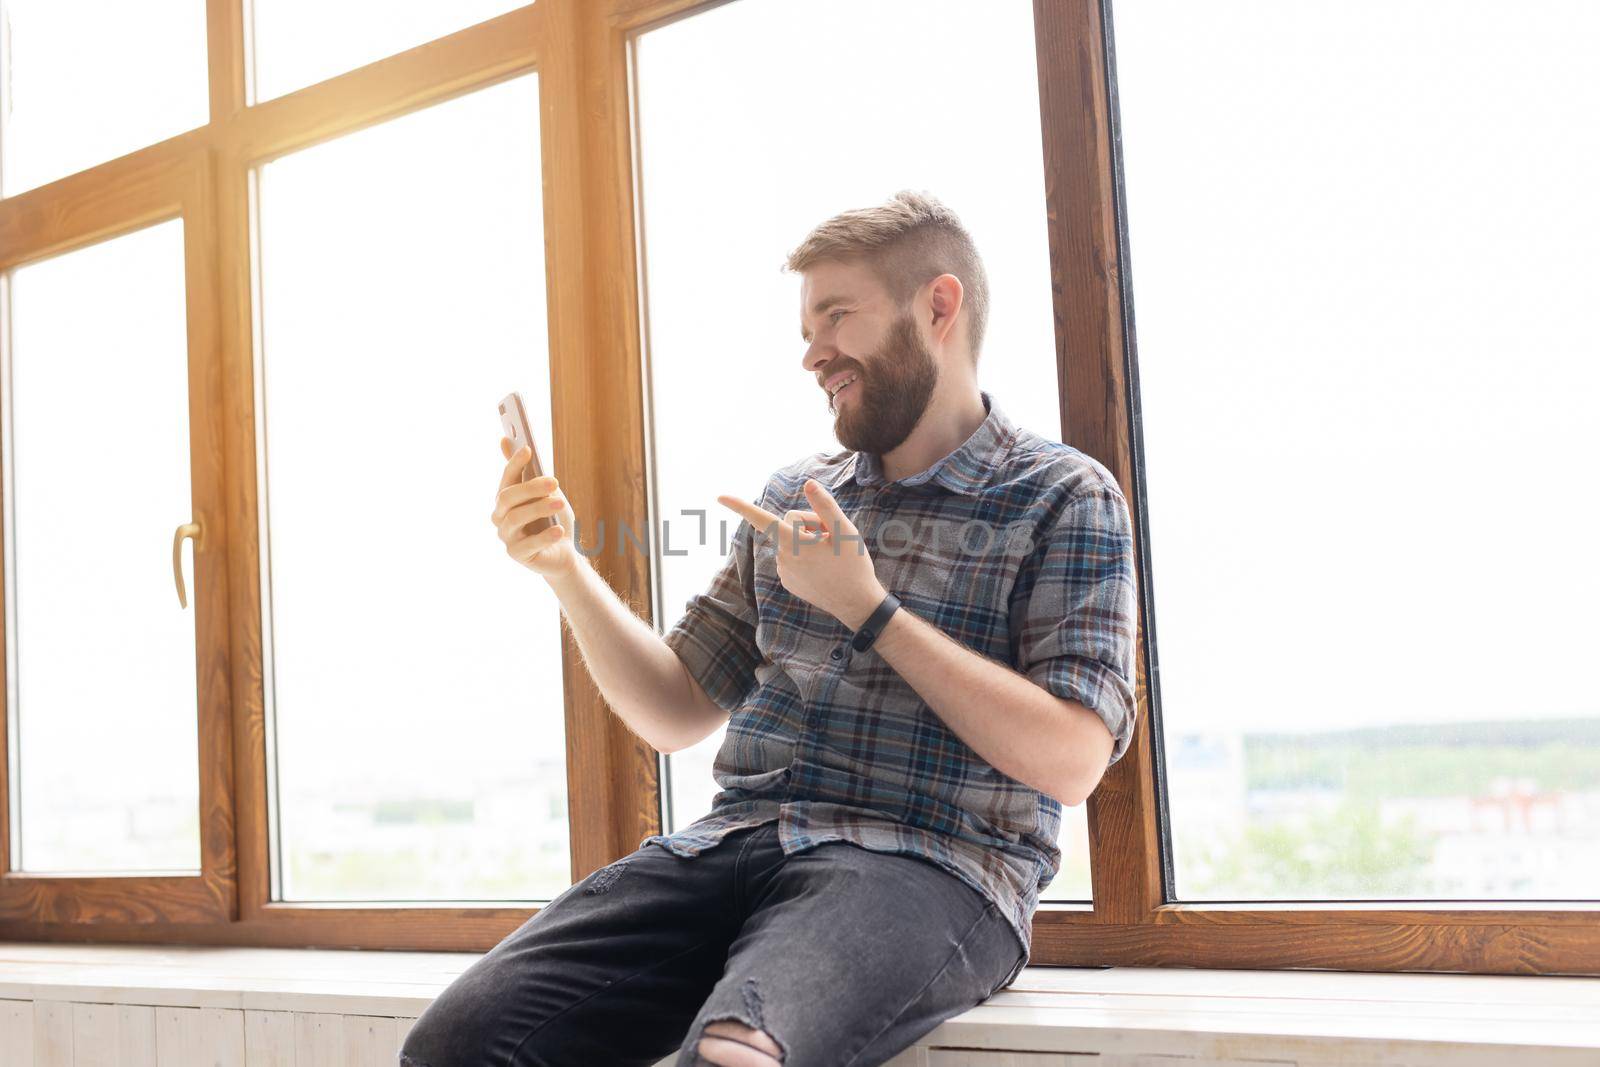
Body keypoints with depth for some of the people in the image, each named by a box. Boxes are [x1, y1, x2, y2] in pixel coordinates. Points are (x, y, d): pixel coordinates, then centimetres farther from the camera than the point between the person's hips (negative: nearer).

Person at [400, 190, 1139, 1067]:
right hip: (736, 839, 6)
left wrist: (867, 606, -8)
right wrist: (564, 570, 7)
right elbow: (678, 713, 21)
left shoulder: (1062, 497, 4)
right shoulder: (797, 495, 21)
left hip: (925, 866, -5)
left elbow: (1072, 760, -8)